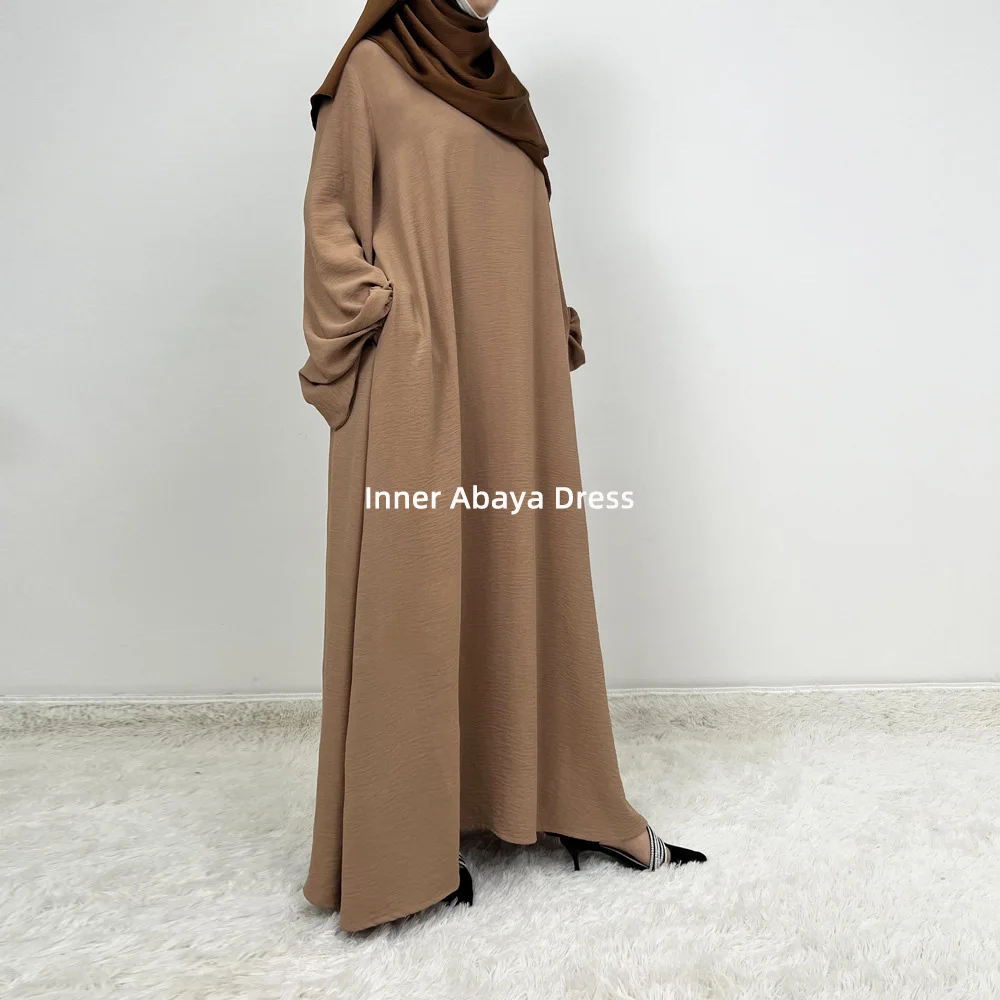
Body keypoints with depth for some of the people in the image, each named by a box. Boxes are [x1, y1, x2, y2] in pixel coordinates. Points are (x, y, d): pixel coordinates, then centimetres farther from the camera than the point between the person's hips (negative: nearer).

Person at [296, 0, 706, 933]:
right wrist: (375, 321, -13)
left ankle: (555, 791, 22)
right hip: (417, 377, -6)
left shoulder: (497, 83, 24)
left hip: (512, 375, 7)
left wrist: (559, 331, 12)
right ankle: (405, 835, 11)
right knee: (416, 585, -4)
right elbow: (330, 216, 0)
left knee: (520, 576, 8)